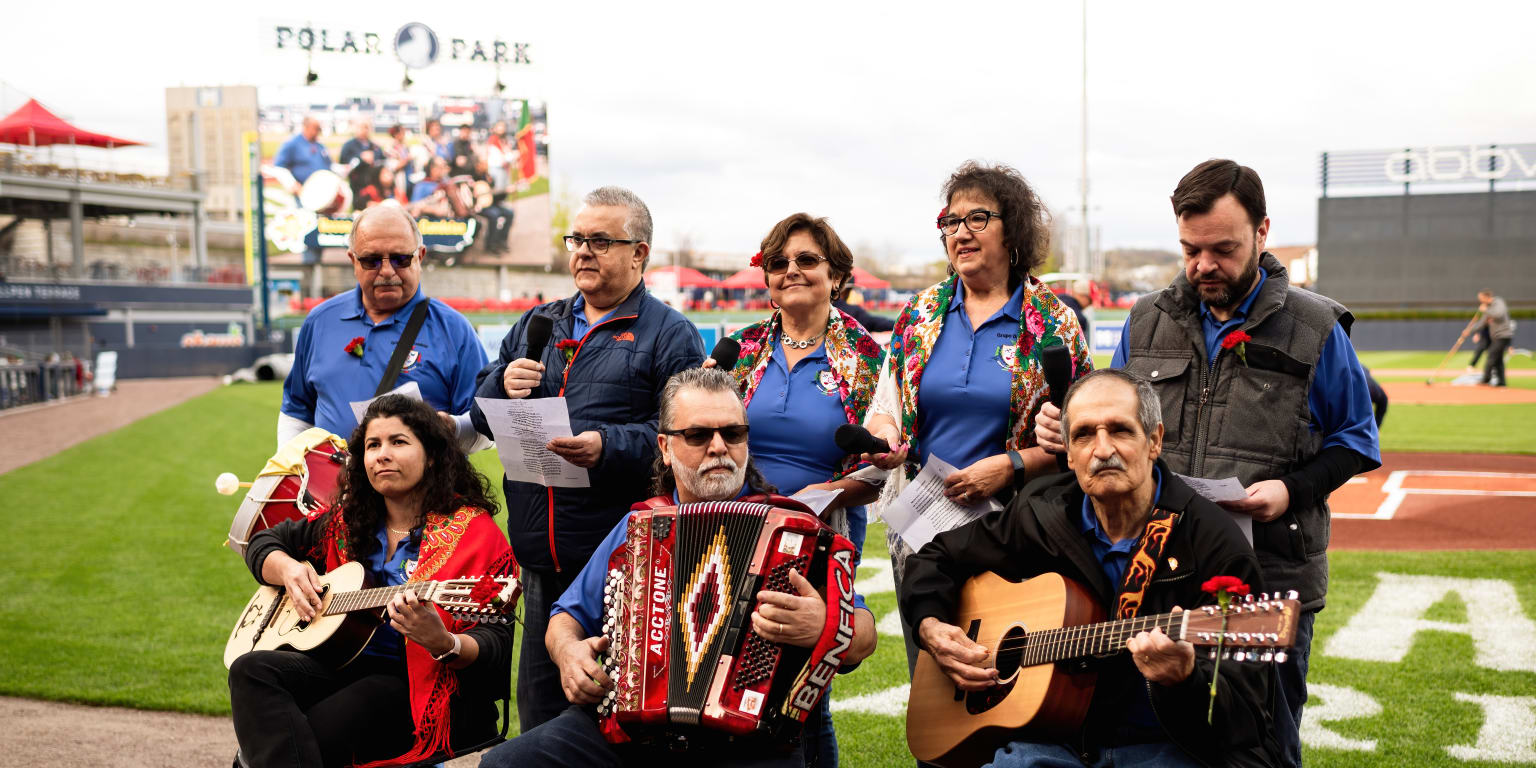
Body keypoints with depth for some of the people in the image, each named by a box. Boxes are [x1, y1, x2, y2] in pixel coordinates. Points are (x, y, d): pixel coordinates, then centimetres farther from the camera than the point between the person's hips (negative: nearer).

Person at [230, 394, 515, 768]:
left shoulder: (474, 534, -6)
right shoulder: (347, 521, 13)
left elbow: (495, 644, -13)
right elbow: (263, 541, 25)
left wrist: (442, 643, -36)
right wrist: (289, 570, 1)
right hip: (344, 665, 7)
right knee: (252, 670, -24)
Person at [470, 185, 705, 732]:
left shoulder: (669, 334, 0)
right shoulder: (536, 326, 18)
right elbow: (481, 416, 19)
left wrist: (609, 447, -25)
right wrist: (503, 386, -2)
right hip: (541, 561, 6)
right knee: (540, 705, 14)